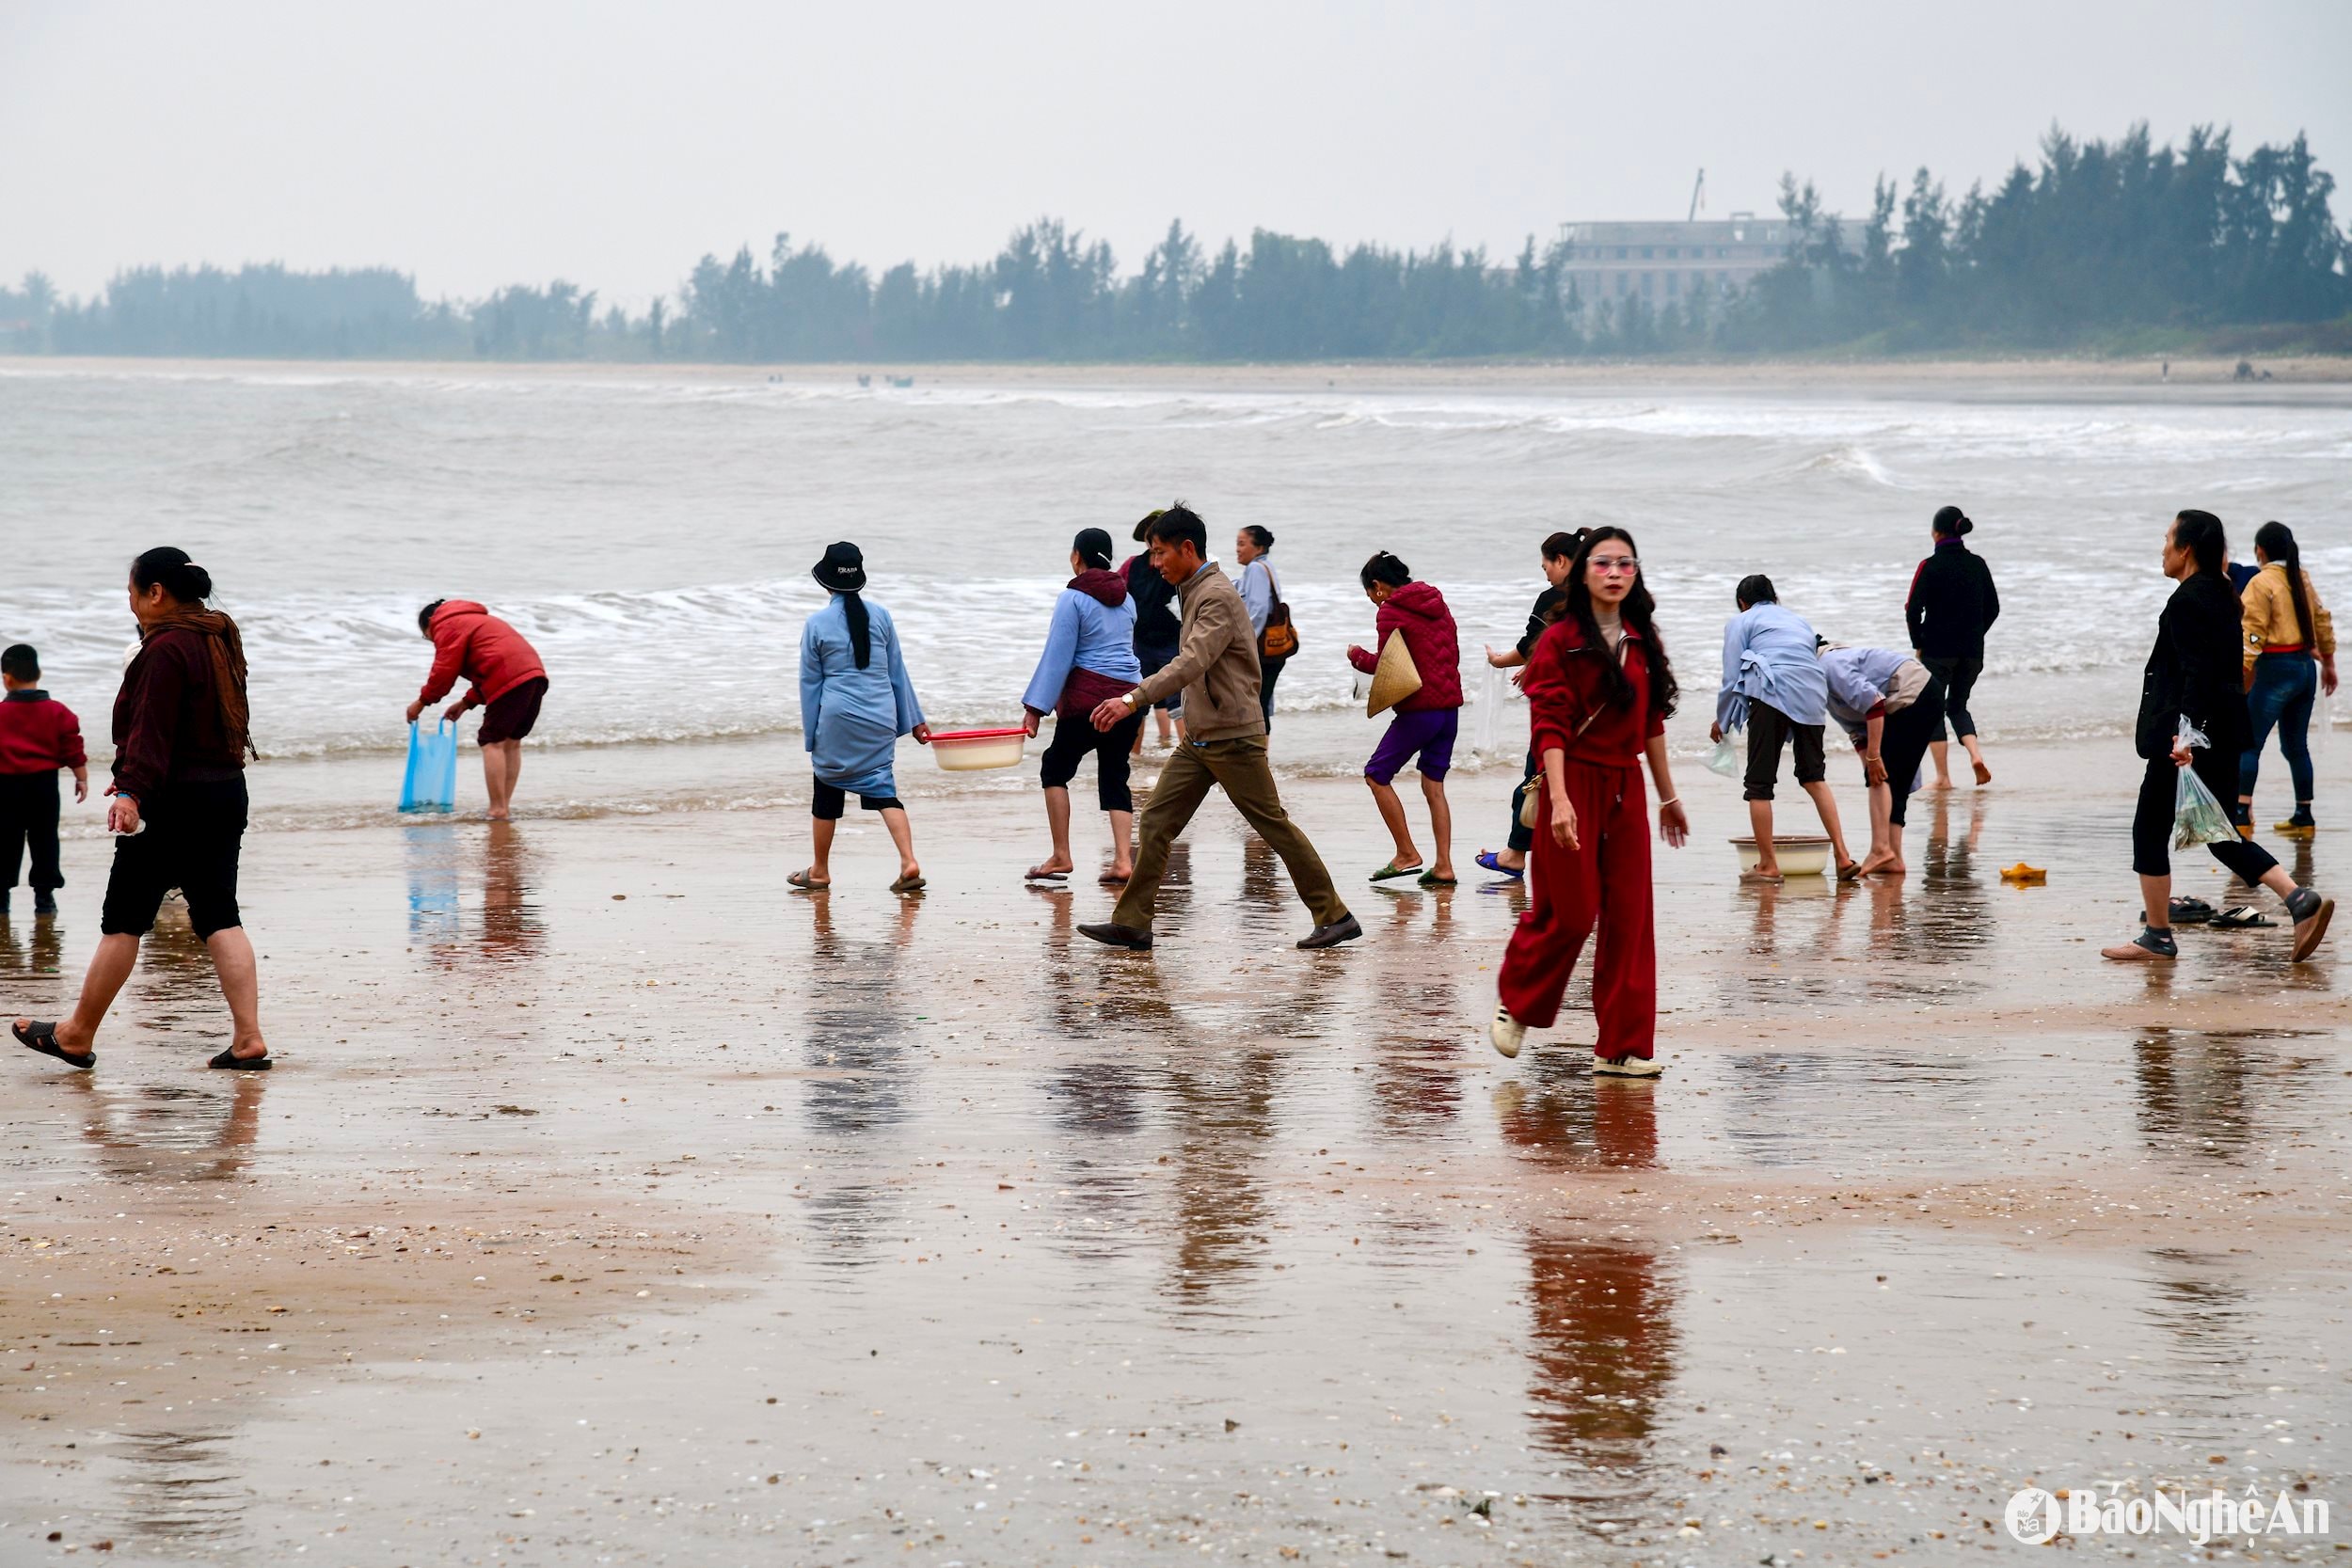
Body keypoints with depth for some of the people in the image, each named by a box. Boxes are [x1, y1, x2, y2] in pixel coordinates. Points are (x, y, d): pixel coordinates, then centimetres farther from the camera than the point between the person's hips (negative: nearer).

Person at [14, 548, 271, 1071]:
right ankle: (249, 1039, -5)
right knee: (218, 915, 6)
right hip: (226, 792, 9)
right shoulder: (218, 640, 15)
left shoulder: (165, 649, -13)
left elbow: (151, 729, -23)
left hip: (174, 802, -9)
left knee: (123, 919, 2)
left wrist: (132, 791, -30)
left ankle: (77, 1035, 12)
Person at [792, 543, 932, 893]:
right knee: (882, 788, 5)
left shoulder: (817, 624, -5)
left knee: (827, 792, 10)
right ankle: (909, 862, -14)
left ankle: (820, 872, 22)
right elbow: (897, 672, 10)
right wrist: (913, 719, 16)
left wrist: (810, 735, 7)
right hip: (880, 718, 3)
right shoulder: (879, 617, 2)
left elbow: (810, 682, 1)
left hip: (837, 719, -3)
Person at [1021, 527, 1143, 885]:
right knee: (1114, 777, 9)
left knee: (1055, 768, 9)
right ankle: (1123, 860, -4)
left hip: (1088, 699, -6)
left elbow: (1057, 657, -10)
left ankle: (1061, 856, 4)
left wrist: (1036, 708, -9)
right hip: (1129, 694, 6)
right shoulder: (1125, 598, 13)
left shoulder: (1073, 599, -8)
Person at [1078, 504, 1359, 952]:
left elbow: (1191, 664, -31)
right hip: (1198, 738, 9)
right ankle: (1131, 923, 3)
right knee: (1155, 822, 2)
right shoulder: (1195, 593, 14)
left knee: (1274, 826, -2)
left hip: (1232, 738, -9)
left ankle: (1334, 917, 5)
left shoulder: (1217, 596, -18)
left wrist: (1133, 700, -39)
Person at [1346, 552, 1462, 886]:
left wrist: (1358, 656, 12)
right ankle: (1444, 866, 4)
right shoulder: (1438, 605, 16)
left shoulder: (1390, 612, -7)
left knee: (1377, 775, 4)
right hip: (1450, 706, 8)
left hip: (1418, 709, -8)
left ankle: (1407, 854, 1)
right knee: (1433, 786, 10)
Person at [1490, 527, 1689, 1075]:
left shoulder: (1641, 642, 11)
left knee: (1629, 917, 1)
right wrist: (1559, 800, -23)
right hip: (1575, 784, -6)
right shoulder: (1561, 641, -7)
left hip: (1626, 788, 6)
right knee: (1570, 913, -4)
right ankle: (1515, 1006, 22)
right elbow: (1550, 726, -13)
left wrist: (1668, 796, 19)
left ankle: (1623, 1047, 5)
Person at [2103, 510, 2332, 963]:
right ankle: (2302, 901, -2)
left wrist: (2183, 733, -30)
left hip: (2189, 738, -9)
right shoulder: (2222, 596, 15)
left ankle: (2157, 938, 7)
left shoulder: (2187, 600, -14)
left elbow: (2196, 674, -23)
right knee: (2218, 834, 12)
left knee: (2150, 829, 3)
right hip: (2224, 734, 9)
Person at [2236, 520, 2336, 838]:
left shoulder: (2261, 583, -11)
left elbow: (2252, 634, -17)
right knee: (2296, 745, 15)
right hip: (2306, 667, 8)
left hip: (2276, 669, -8)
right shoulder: (2302, 579, 11)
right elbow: (2322, 621, 18)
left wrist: (2240, 677, -19)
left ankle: (2242, 815, -15)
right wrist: (2328, 662, 28)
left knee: (2248, 743, -6)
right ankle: (2303, 818, 18)